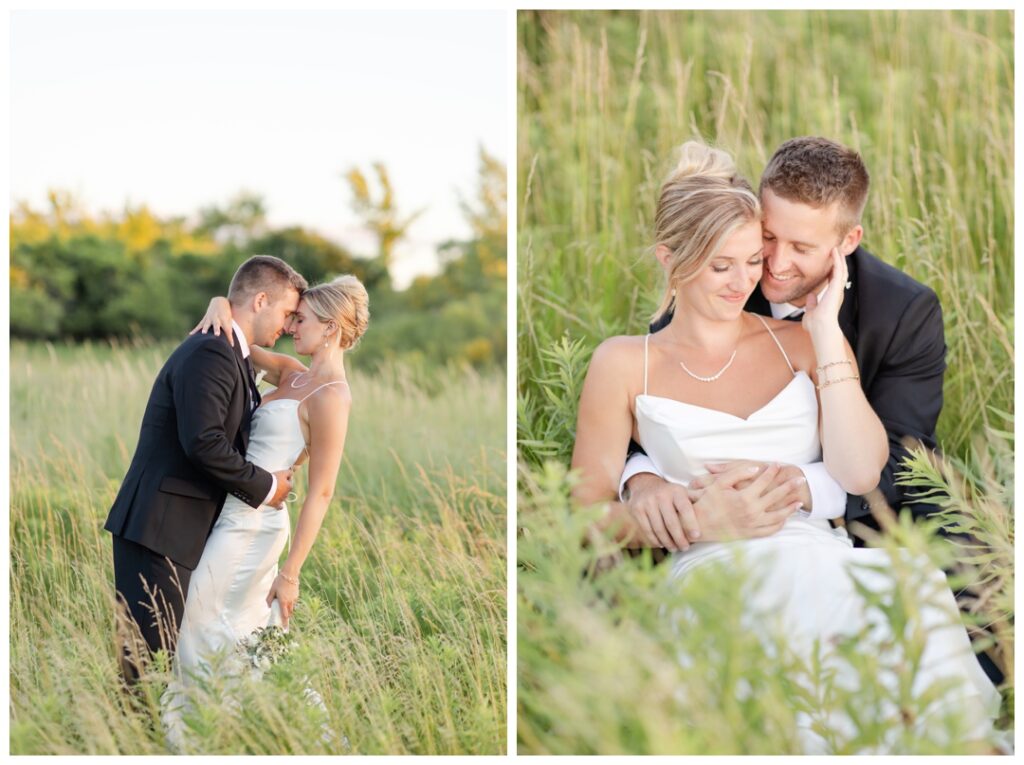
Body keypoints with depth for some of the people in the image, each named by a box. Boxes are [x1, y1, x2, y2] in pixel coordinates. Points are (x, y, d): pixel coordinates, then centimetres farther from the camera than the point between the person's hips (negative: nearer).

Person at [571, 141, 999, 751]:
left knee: (915, 588, -35)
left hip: (824, 558, 2)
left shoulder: (805, 343, 20)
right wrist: (702, 515, -7)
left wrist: (826, 330, 5)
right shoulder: (625, 365, 15)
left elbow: (860, 474, 3)